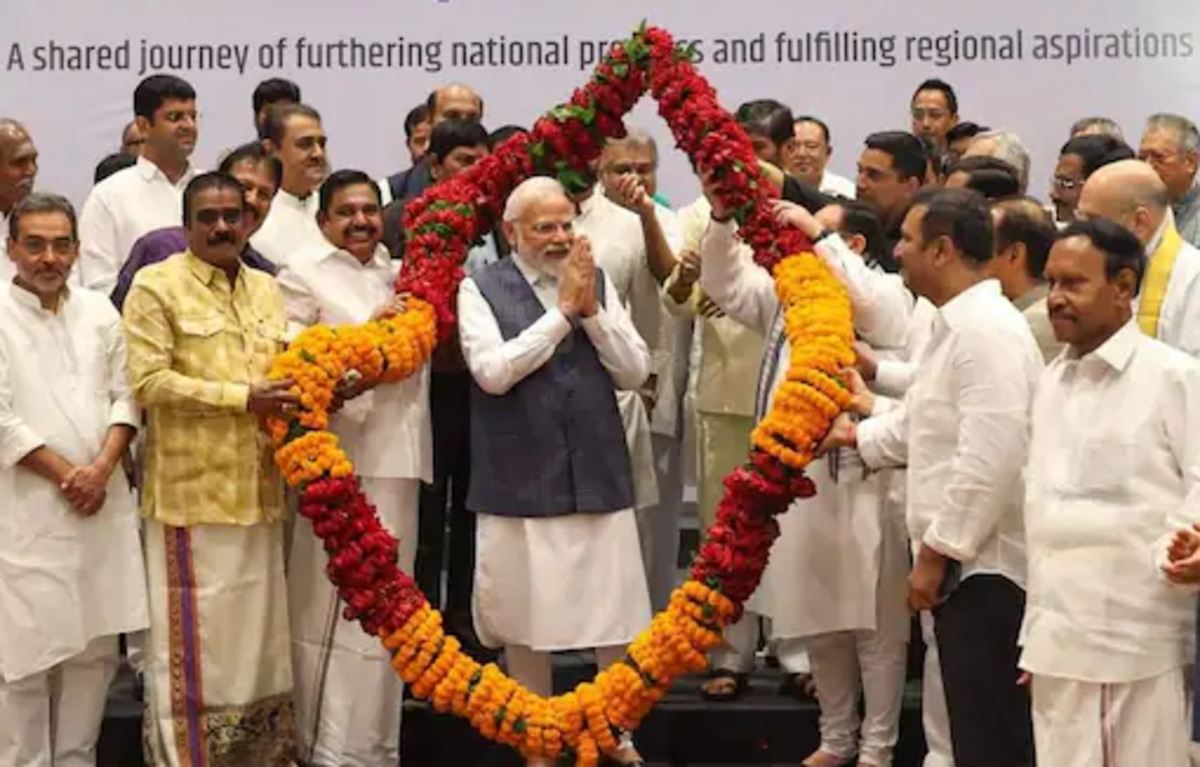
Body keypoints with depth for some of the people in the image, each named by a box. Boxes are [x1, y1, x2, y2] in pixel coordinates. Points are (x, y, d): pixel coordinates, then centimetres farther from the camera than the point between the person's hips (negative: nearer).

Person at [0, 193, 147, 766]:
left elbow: (124, 397, 9)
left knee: (96, 649, 9)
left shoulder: (99, 311, 11)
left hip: (102, 506, 5)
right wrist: (67, 474, -10)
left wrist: (101, 468, -7)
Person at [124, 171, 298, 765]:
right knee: (193, 637, -2)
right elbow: (148, 381, -13)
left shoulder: (266, 289, 15)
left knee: (258, 631, 12)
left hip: (257, 489, 6)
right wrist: (241, 398, -18)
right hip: (191, 489, -6)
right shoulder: (156, 286, -5)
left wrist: (302, 392, -2)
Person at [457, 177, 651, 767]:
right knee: (526, 623, 8)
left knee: (617, 618, 6)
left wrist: (592, 310, -10)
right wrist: (562, 310, -14)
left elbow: (635, 371, 3)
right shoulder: (481, 288, -2)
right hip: (521, 484, -2)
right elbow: (493, 372, -16)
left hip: (599, 477, 3)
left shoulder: (597, 281, 8)